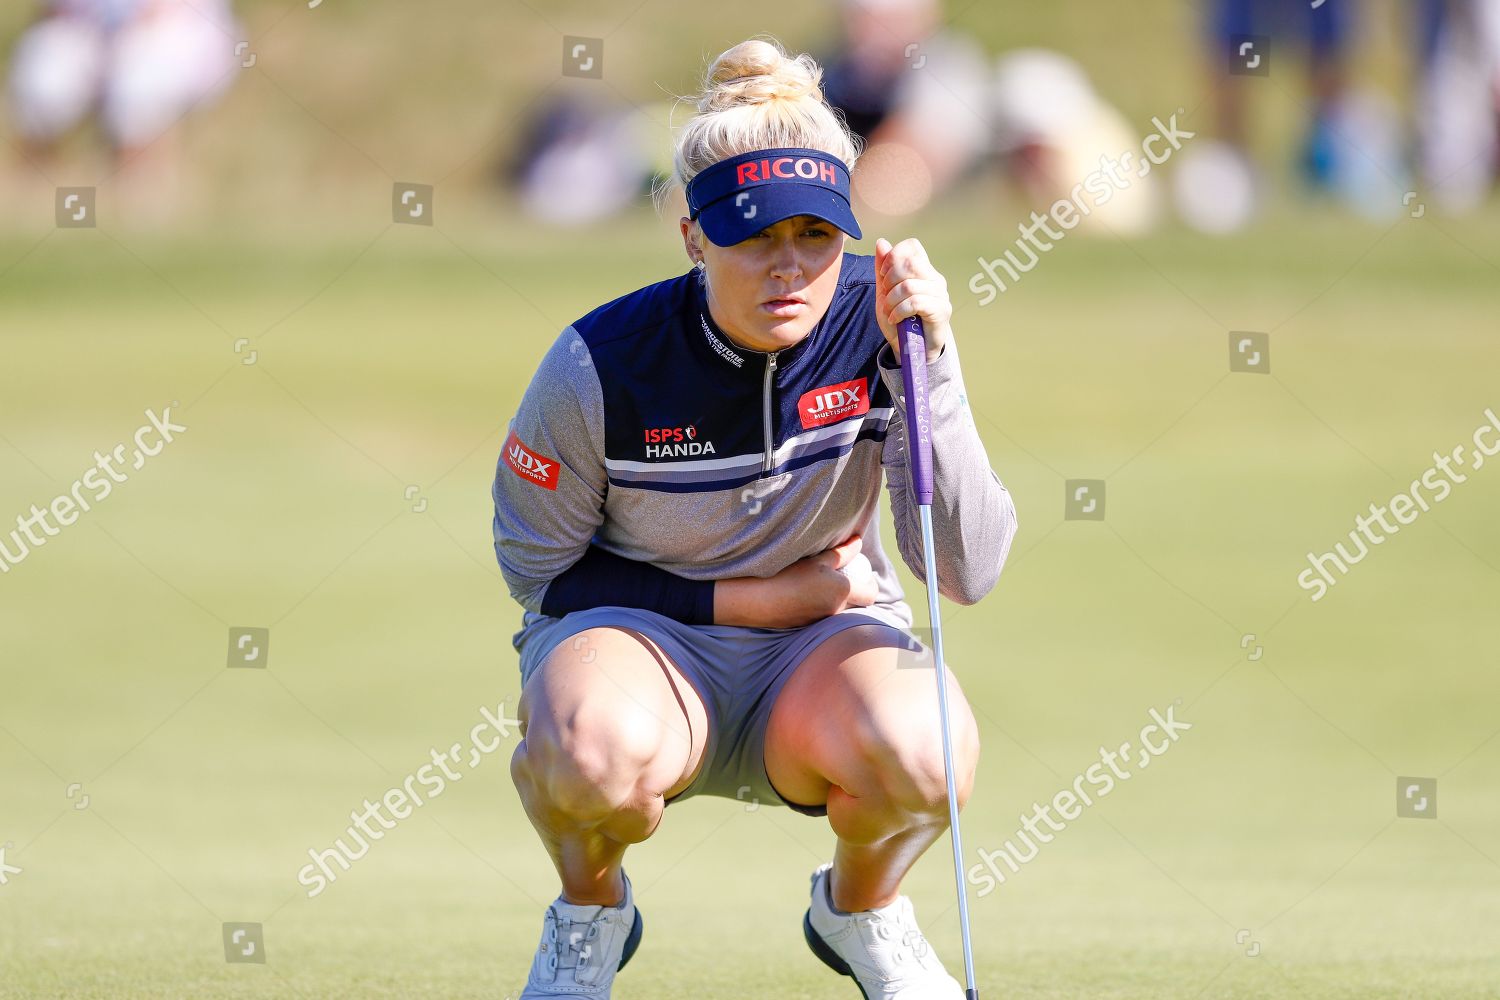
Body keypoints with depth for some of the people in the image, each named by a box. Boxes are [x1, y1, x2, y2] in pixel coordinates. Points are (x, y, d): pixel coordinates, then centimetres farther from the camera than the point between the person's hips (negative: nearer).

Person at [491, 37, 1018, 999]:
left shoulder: (875, 326, -14)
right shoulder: (603, 364, -18)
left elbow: (970, 571, -19)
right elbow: (537, 566, -5)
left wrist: (929, 368, -29)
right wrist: (752, 598, -11)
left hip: (822, 645, 2)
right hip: (635, 629, -1)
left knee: (927, 749, -34)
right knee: (597, 747, -39)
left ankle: (860, 907, 4)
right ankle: (590, 912, 0)